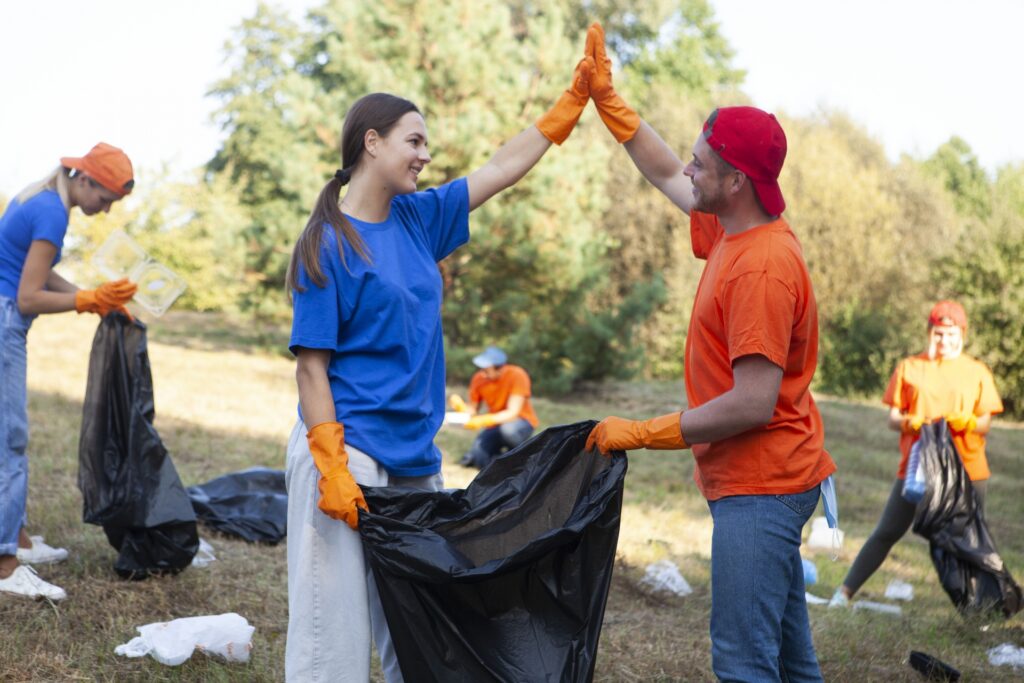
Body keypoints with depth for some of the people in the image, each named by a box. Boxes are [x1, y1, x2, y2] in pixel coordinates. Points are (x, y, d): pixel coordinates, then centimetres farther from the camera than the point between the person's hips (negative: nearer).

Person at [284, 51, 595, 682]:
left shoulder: (418, 218, 10)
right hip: (350, 451, -7)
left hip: (415, 456, 7)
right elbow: (312, 365, -12)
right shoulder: (327, 244, -8)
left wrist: (575, 99, 18)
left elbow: (503, 169, 19)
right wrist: (332, 469, -19)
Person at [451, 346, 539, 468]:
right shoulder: (479, 379, -10)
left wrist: (483, 421, -38)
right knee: (470, 459, -19)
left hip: (521, 421, -3)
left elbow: (512, 413, -27)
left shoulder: (517, 375, -24)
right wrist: (462, 407, -27)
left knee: (508, 428, -39)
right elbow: (472, 409, -3)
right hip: (495, 424, 3)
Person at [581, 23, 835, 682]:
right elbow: (667, 177, 25)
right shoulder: (734, 230, 6)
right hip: (769, 480, 10)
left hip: (760, 485, -10)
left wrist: (640, 433, -18)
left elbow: (753, 404, -25)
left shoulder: (762, 266, -23)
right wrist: (607, 98, 22)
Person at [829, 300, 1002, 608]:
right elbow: (892, 418, 3)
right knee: (887, 532, -3)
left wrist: (966, 422, -18)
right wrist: (909, 422, -19)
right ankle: (845, 591, 0)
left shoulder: (977, 372, 6)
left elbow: (984, 423, 4)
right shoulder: (909, 368, 5)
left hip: (967, 470, 1)